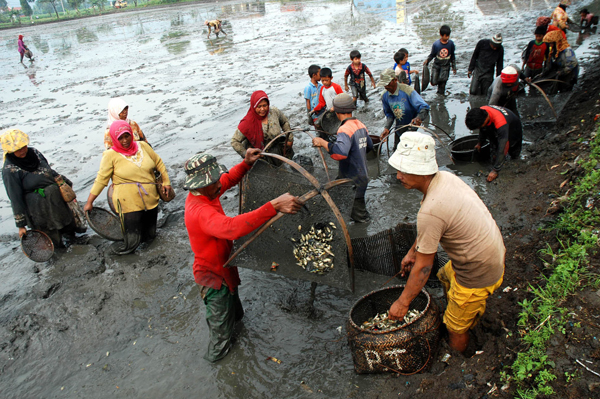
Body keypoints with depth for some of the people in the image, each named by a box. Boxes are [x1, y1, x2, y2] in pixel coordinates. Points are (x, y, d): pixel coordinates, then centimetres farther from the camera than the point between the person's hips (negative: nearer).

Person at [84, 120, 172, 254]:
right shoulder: (111, 155, -6)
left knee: (150, 235, 14)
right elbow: (101, 179, -4)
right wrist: (89, 202, -3)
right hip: (129, 202, -4)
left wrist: (166, 182, 14)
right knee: (132, 239, -6)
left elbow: (159, 163, 16)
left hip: (150, 198, 5)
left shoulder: (143, 146, 4)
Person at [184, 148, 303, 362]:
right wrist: (274, 206, -65)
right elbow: (232, 227, -59)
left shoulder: (200, 194, -11)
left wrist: (246, 163, -15)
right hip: (214, 276, -8)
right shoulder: (201, 212, -41)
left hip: (222, 266, 9)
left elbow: (228, 179, 5)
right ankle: (216, 353, 45)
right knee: (221, 322, 20)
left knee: (234, 311, 35)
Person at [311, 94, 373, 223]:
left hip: (352, 180, -9)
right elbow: (369, 146, 21)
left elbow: (340, 153, -43)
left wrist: (322, 142, -32)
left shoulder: (345, 129, -25)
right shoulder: (361, 125, 6)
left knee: (358, 217, 3)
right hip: (363, 176, 9)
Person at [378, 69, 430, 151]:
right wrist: (387, 128, -9)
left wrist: (418, 118, -51)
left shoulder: (408, 91, -26)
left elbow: (424, 108, -30)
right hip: (399, 129, 5)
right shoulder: (385, 96, -7)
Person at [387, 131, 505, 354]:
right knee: (445, 276, 34)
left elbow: (423, 267, -23)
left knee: (456, 328, 11)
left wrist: (403, 302, -11)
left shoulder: (430, 211, -34)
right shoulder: (445, 177, -6)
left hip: (478, 274, -9)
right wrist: (412, 251, 19)